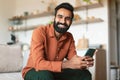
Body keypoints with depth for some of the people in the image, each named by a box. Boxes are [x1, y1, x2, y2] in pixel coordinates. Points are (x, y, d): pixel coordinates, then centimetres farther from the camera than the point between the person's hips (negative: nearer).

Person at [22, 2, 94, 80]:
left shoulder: (69, 37, -3)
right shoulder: (40, 32, -21)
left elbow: (73, 60, -7)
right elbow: (38, 64, -31)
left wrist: (84, 62, -31)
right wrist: (67, 64, -41)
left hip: (55, 72, 5)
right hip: (34, 72, -5)